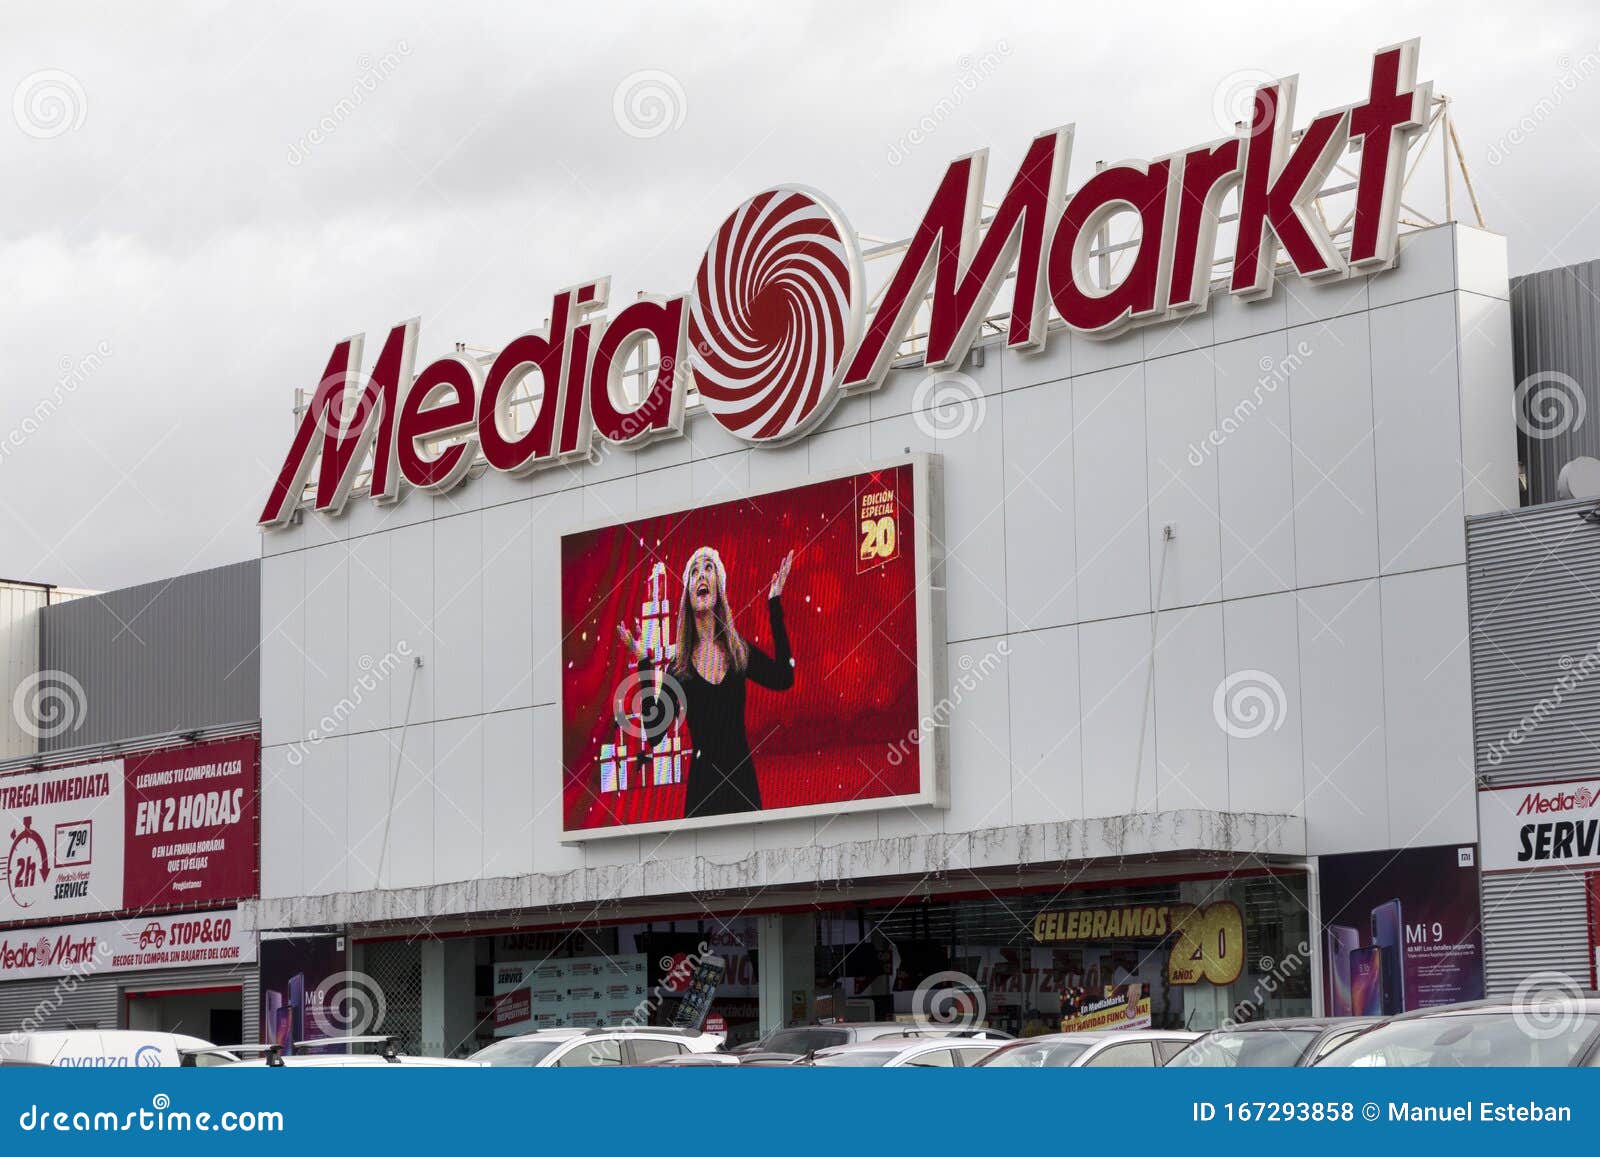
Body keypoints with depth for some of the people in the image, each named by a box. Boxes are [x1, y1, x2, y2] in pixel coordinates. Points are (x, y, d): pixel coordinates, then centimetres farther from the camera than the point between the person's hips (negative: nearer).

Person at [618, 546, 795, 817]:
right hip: (702, 784, -2)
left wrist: (775, 605, -3)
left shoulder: (740, 651, 7)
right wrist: (643, 661, -12)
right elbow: (654, 732, -7)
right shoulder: (679, 666, 1)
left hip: (743, 777, 2)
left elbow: (784, 678, -7)